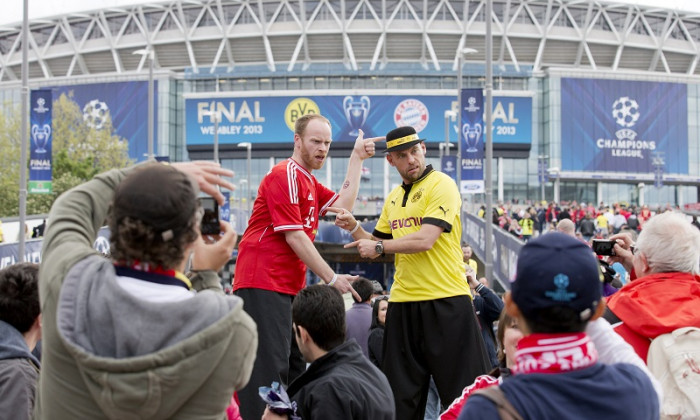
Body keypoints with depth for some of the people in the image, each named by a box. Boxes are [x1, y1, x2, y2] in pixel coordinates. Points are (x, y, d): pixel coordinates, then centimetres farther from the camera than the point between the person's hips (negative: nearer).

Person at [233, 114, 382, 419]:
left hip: (290, 288, 10)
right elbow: (294, 236, -15)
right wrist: (331, 278, -11)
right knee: (269, 370, -13)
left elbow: (343, 205, 8)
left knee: (294, 368, 14)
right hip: (263, 285, -10)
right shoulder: (283, 176, -11)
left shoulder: (310, 183, 20)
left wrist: (357, 158, 12)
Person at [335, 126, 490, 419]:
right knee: (401, 394, 12)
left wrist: (379, 247, -8)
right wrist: (354, 228, 6)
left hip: (445, 302, -7)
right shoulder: (393, 198, 16)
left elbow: (425, 240, -17)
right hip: (403, 304, 7)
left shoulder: (441, 185, -6)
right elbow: (376, 247, 23)